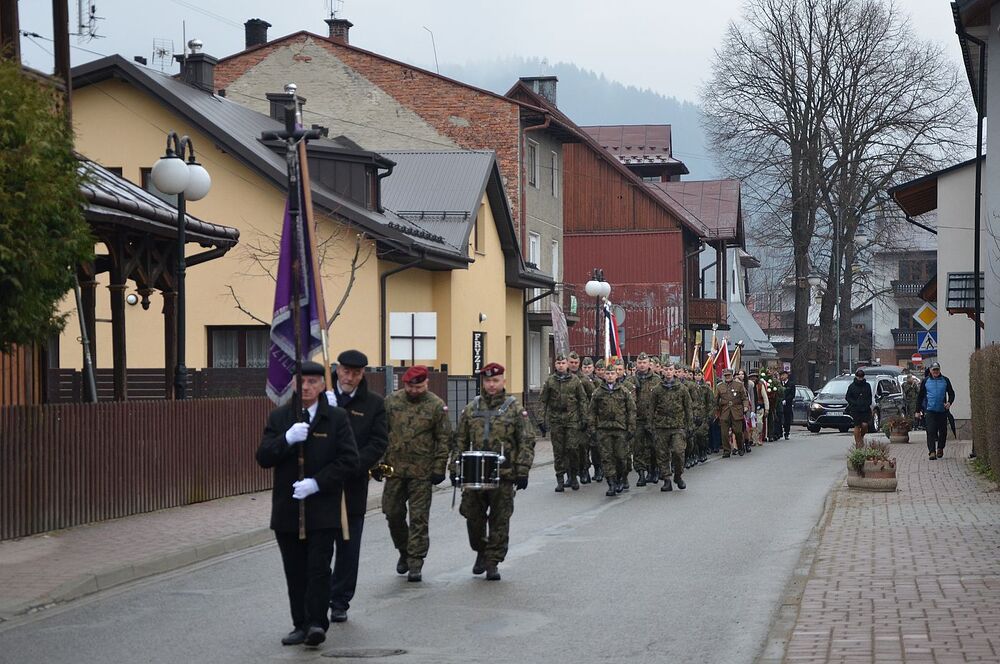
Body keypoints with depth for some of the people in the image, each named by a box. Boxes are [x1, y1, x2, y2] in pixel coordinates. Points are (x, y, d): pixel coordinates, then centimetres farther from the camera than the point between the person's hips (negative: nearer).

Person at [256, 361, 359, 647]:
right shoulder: (279, 417, 7)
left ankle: (317, 623, -2)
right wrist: (287, 439, -18)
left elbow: (349, 460, -5)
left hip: (322, 508, -3)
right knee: (295, 571, 7)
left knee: (319, 568, -6)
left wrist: (317, 483, -14)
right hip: (288, 507, 3)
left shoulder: (336, 418, 0)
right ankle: (300, 624, 13)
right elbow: (263, 457, 0)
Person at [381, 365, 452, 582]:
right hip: (394, 468, 3)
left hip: (422, 473, -3)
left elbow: (444, 440, -2)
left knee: (419, 518, -2)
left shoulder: (437, 406, -3)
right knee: (392, 513, 9)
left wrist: (439, 468, -6)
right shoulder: (391, 401, 4)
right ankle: (404, 551, 30)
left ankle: (415, 563, 2)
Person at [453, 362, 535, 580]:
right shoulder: (471, 409, 10)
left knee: (499, 521, 0)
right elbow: (461, 441, 14)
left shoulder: (515, 409, 1)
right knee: (473, 516, 7)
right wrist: (456, 468, 7)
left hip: (504, 475, -3)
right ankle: (481, 552, 29)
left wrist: (522, 471, -8)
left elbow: (526, 442, -1)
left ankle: (492, 563, 8)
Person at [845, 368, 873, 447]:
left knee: (864, 425, -11)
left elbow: (870, 397, 18)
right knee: (857, 426, -1)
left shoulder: (867, 386, 9)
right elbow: (848, 397, 2)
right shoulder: (852, 386, 1)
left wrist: (868, 403, 0)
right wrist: (855, 403, -11)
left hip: (865, 409, 1)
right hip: (855, 410, -1)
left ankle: (862, 437, 17)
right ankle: (857, 442, 7)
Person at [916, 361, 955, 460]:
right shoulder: (926, 381, 7)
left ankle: (940, 449, 27)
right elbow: (920, 396, 12)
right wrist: (918, 410, 8)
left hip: (942, 411, 1)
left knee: (943, 431, 8)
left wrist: (949, 402, -7)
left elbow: (951, 393, 12)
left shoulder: (945, 380, 7)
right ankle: (932, 451, -13)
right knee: (931, 431, -11)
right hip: (930, 410, -1)